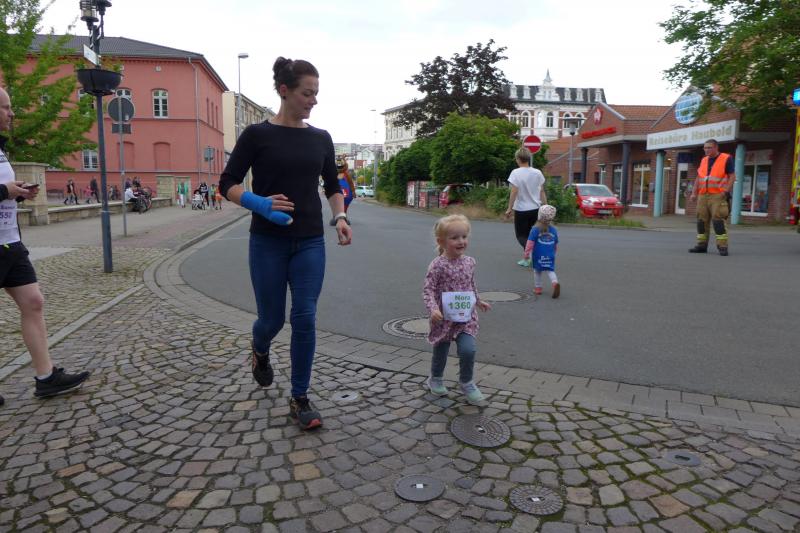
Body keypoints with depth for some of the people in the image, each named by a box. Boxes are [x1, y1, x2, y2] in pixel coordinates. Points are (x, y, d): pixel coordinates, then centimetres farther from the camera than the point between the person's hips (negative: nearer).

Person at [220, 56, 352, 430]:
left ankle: (299, 399, 12)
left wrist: (340, 218, -5)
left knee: (305, 319, -2)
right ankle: (260, 351, 44)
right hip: (268, 242, -2)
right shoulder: (257, 135, -5)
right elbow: (227, 184, -3)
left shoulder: (321, 139, 6)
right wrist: (258, 203, -21)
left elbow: (333, 187, 14)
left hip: (310, 243, 3)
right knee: (272, 319, 6)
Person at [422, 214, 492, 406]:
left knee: (468, 350, -14)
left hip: (466, 317, 3)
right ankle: (436, 380, 42)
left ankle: (467, 383, 12)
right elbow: (428, 289, -16)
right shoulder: (438, 265, -16)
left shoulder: (469, 262, 2)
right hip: (444, 319, -3)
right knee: (440, 353, 14)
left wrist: (478, 301, 26)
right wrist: (432, 308, -30)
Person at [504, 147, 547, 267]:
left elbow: (514, 192, -16)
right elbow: (542, 192, 5)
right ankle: (527, 258, 16)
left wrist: (509, 209, -10)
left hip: (521, 209, -5)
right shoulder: (538, 173, 1)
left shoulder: (516, 173, -13)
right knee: (529, 233, 19)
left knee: (521, 235, 7)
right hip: (535, 209, 5)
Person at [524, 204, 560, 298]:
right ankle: (555, 282, -19)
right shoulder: (554, 230, 5)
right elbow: (556, 245, 14)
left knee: (537, 271, 15)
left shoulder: (535, 229, -9)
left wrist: (527, 253, -3)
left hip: (538, 256, -2)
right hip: (550, 256, 2)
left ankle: (537, 287, 22)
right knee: (550, 270, 8)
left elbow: (530, 243, -11)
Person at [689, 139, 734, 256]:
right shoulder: (704, 161, 16)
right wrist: (694, 193, 10)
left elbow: (732, 176, -4)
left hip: (718, 196, -6)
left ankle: (722, 246, -10)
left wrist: (726, 191, -15)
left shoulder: (726, 159, -1)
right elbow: (698, 178, 20)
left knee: (718, 220, -12)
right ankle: (702, 245, 10)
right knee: (702, 220, 4)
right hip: (703, 196, 6)